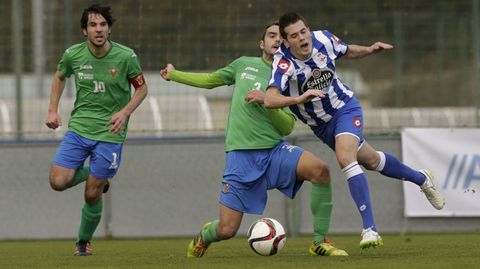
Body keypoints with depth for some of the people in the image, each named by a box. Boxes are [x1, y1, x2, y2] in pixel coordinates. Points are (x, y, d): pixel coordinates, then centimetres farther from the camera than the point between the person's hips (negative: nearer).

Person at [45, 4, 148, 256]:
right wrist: (53, 110, 7)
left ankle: (84, 241, 24)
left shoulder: (126, 57, -13)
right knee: (58, 182, -11)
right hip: (79, 128, 2)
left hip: (109, 133, -2)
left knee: (92, 195, -1)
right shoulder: (73, 55, -6)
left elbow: (141, 88, 1)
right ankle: (89, 174, 22)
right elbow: (59, 77, 16)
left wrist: (125, 112, -15)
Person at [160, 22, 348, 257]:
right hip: (241, 155, 0)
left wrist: (266, 101, -16)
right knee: (226, 230, -7)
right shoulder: (244, 64, 12)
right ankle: (204, 237, 33)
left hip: (275, 150, 0)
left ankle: (320, 243, -17)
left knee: (320, 170, -30)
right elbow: (210, 80, 28)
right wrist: (174, 74, 38)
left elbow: (287, 127, -1)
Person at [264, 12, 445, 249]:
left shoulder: (323, 40, -18)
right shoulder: (283, 63, -28)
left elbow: (347, 52, 8)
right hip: (321, 125, 1)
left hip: (345, 108, -1)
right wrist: (298, 99, -58)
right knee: (371, 160, 19)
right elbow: (270, 100, -43)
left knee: (345, 157, -28)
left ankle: (370, 229, -29)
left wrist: (369, 50, -10)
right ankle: (421, 179, 46)